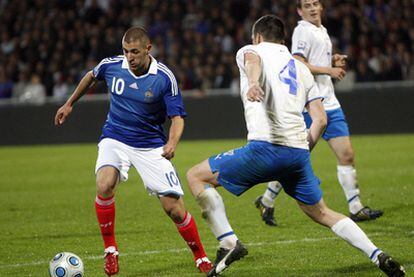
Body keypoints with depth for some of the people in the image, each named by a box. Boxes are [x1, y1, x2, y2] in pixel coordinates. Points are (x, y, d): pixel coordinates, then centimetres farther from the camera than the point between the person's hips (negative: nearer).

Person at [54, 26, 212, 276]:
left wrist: (172, 143, -34)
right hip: (115, 140, 1)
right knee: (105, 184, -30)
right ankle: (110, 249, -12)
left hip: (151, 146, -1)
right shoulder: (111, 66, -7)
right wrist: (70, 104, 25)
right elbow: (91, 77, 17)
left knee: (174, 208, -8)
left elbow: (177, 117, -14)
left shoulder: (165, 77, -16)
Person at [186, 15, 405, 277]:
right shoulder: (301, 68, 27)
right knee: (321, 213, 21)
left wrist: (253, 82, -40)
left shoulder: (251, 51, 13)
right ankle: (379, 255, 6)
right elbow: (320, 119, 18)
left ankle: (229, 243, -8)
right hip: (299, 152, 6)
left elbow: (253, 60, -17)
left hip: (265, 146, -6)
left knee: (196, 176, 6)